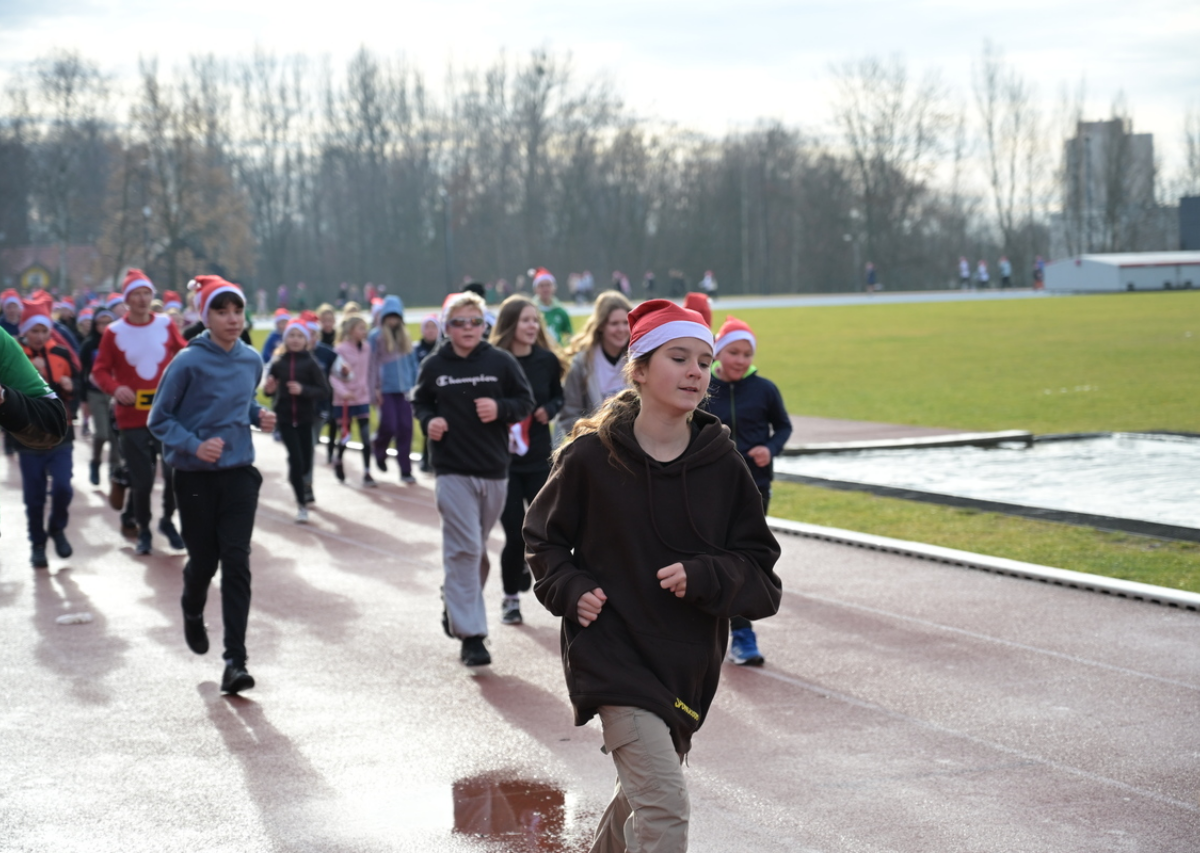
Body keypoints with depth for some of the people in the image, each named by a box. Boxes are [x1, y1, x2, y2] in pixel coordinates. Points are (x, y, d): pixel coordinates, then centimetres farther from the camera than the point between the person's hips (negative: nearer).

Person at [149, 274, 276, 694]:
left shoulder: (251, 359, 2)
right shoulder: (188, 363, -12)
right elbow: (159, 420, -7)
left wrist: (259, 415, -1)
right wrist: (193, 445, -22)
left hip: (239, 474, 3)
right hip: (196, 477, -3)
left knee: (236, 562, -7)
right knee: (204, 560, 8)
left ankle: (235, 660, -7)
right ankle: (192, 611, 44)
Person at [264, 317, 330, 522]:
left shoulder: (311, 363, -8)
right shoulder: (278, 362, -2)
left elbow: (324, 391, -10)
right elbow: (271, 389, 10)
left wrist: (303, 390, -24)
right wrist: (269, 388, -13)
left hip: (305, 418, 0)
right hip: (284, 417, 0)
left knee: (305, 462, 6)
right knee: (296, 459, -8)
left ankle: (296, 478, 43)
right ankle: (302, 504, 5)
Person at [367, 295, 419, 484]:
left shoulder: (404, 337, 11)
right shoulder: (376, 336, -4)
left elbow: (412, 362, 13)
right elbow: (371, 364, -5)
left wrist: (414, 385, 8)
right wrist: (374, 389, -8)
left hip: (404, 389, 4)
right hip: (385, 390, -4)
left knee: (405, 429, -1)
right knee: (389, 426, -8)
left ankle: (406, 470, 5)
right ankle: (379, 451, 26)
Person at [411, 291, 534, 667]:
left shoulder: (502, 362, 0)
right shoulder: (434, 366, 2)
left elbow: (525, 402, 5)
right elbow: (419, 402, 16)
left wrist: (501, 408, -14)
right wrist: (428, 421, -5)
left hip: (494, 470, 2)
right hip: (452, 471, -2)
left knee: (477, 550, 15)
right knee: (464, 549, -9)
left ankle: (456, 607, 39)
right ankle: (471, 635, -9)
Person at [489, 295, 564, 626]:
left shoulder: (547, 360, 1)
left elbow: (558, 396, 15)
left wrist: (550, 409, -5)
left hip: (539, 459, 3)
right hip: (503, 460, -3)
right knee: (515, 534, -2)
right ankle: (511, 598, 20)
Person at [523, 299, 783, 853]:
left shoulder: (722, 465, -4)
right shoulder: (591, 457, -10)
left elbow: (761, 576, -1)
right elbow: (543, 536, 7)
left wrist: (704, 577, -19)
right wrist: (570, 589, -9)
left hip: (690, 664, 4)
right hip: (613, 656, -4)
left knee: (645, 792, 22)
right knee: (664, 806, -17)